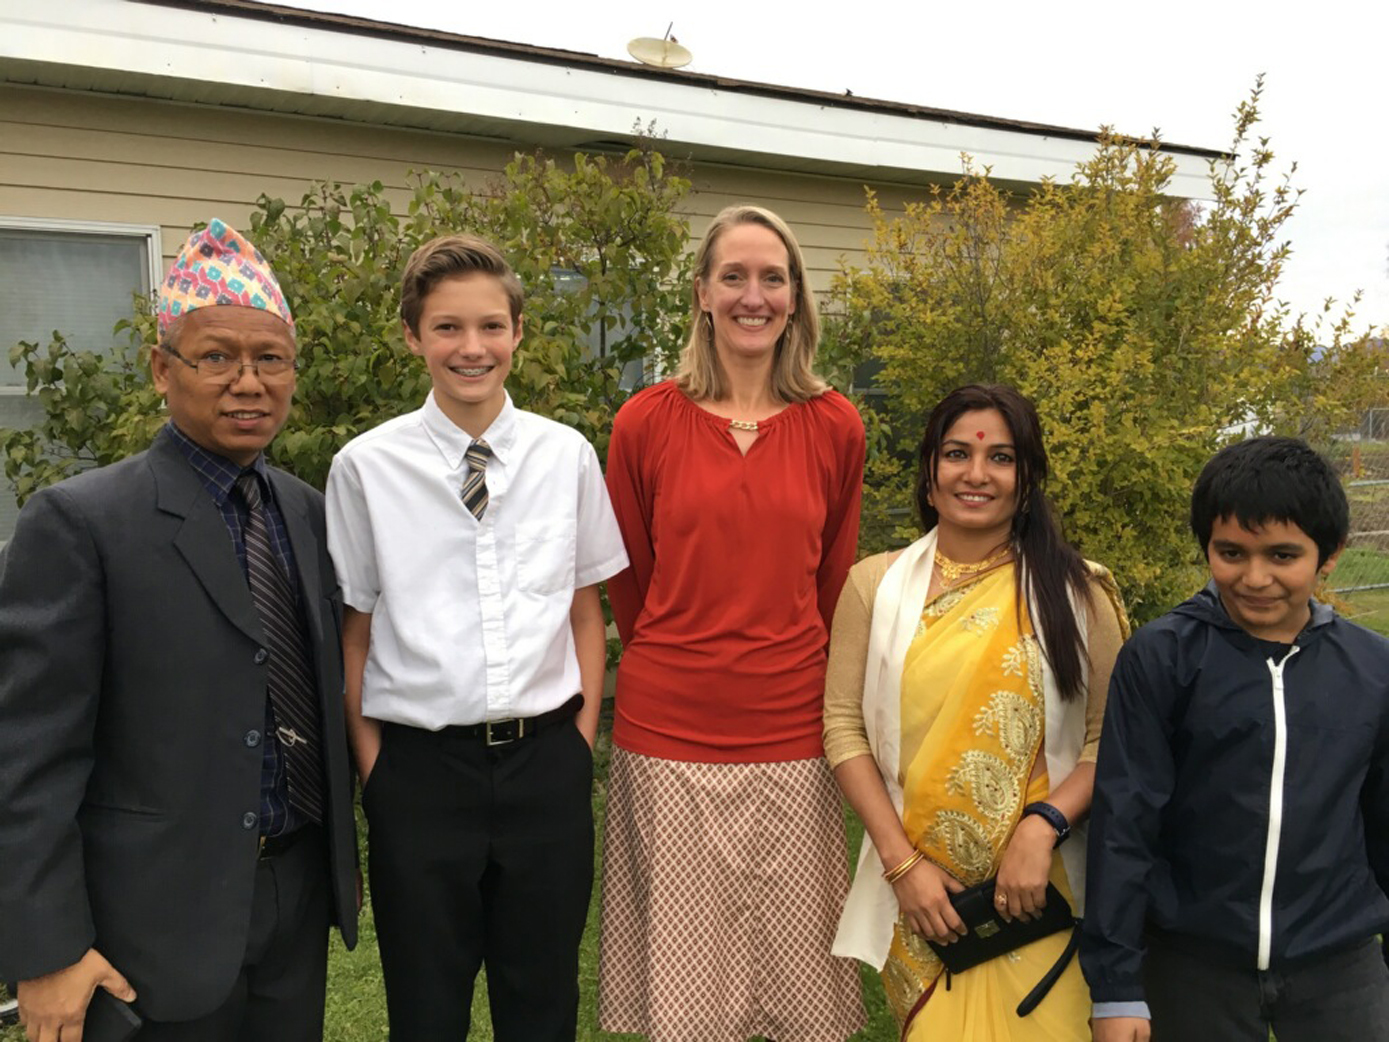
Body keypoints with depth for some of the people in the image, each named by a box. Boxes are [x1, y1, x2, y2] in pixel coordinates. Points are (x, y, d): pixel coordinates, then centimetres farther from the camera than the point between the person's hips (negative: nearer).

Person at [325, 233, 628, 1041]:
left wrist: (581, 739, 3)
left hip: (546, 760, 1)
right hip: (420, 763, -1)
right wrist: (372, 765, -1)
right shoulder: (367, 467, -5)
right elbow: (355, 631, 1)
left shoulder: (567, 456, 0)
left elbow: (585, 611, 7)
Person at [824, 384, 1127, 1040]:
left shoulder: (1076, 592, 0)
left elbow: (1111, 738, -2)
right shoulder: (876, 584, 1)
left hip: (1035, 890, -1)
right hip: (916, 891, 1)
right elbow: (844, 728, -1)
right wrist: (901, 862, -7)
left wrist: (1043, 826, -16)